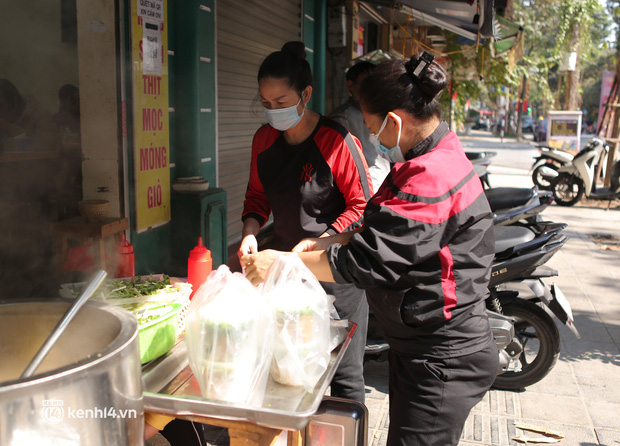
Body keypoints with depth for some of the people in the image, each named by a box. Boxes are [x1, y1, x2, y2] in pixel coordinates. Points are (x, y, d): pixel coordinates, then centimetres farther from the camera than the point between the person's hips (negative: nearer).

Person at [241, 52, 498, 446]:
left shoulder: (433, 179, -27)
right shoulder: (438, 158, 8)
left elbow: (367, 260, -26)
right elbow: (384, 234, 14)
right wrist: (327, 243, 2)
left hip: (444, 362, -10)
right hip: (419, 348, 11)